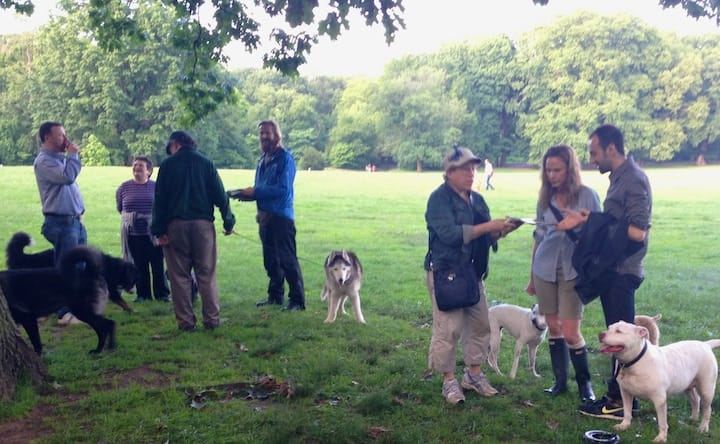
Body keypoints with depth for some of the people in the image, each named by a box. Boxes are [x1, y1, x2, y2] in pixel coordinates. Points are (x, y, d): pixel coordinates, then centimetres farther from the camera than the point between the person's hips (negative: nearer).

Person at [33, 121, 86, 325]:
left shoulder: (61, 158, 17)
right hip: (61, 223, -9)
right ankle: (65, 313, -1)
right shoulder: (44, 161, -11)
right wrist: (73, 154, -11)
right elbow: (67, 176, -25)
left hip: (75, 221, 9)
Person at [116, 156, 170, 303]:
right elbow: (120, 208, 17)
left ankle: (162, 294, 12)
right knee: (139, 266, 7)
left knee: (158, 265, 2)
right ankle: (142, 294, 16)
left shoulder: (156, 187, 1)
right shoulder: (124, 187, 5)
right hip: (133, 234, 1)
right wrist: (129, 218, 10)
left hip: (154, 234, -1)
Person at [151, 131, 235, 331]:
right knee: (206, 274, 5)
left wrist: (159, 230, 0)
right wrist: (228, 221, 10)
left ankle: (185, 320, 4)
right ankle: (212, 319, 4)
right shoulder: (206, 163, 8)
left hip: (176, 225, -1)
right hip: (203, 224, 1)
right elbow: (220, 195, 4)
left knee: (180, 275, 4)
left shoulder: (168, 164, 3)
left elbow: (160, 199, -1)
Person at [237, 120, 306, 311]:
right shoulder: (263, 159, 15)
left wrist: (256, 192, -17)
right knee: (271, 259, 15)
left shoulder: (285, 158, -10)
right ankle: (275, 295, 26)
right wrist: (247, 193, 0)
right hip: (265, 215, 8)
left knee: (287, 259, -6)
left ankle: (297, 299, -1)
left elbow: (283, 189, -19)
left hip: (281, 215, -8)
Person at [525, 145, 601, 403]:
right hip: (545, 270, 4)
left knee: (571, 333, -5)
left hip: (573, 270, -4)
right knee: (553, 328, 9)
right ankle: (560, 381, 23)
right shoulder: (545, 198, 7)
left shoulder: (587, 196, -5)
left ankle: (584, 382, 16)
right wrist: (532, 277, 17)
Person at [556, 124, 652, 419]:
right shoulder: (619, 178, 13)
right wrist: (586, 221, 4)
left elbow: (638, 232, -22)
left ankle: (622, 403, 8)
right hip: (613, 270, 10)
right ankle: (619, 394, 25)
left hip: (623, 272, -10)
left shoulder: (633, 179, -17)